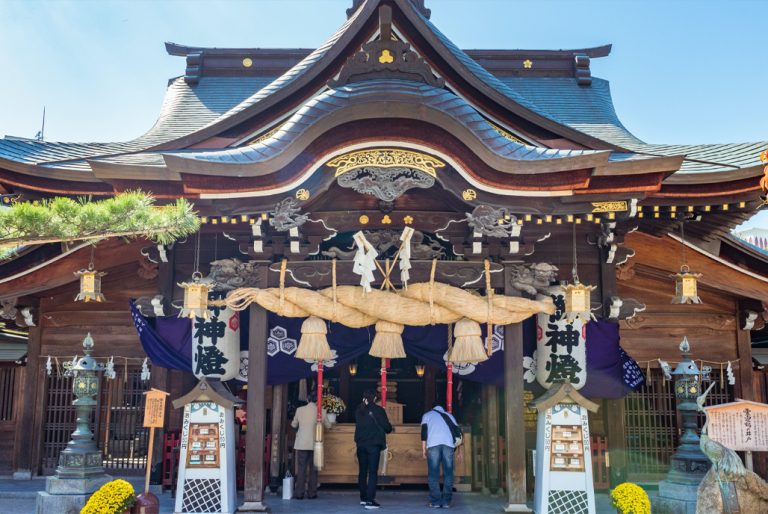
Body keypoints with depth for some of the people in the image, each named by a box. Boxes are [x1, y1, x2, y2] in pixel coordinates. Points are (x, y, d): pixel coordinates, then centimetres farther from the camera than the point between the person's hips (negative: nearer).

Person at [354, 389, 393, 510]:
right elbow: (387, 427, -6)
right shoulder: (378, 410, -8)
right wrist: (388, 428, 17)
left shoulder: (359, 410, 3)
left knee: (363, 472, 16)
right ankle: (370, 501, -9)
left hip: (361, 445, 4)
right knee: (373, 473, -3)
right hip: (374, 445, -4)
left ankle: (363, 498, 25)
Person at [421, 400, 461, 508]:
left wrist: (424, 449, 9)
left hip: (433, 444, -2)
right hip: (448, 444, 2)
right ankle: (446, 502, 3)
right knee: (448, 473, 5)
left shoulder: (427, 414, 24)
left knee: (433, 473, 1)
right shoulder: (449, 416, 30)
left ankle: (435, 501, -1)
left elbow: (424, 431, 11)